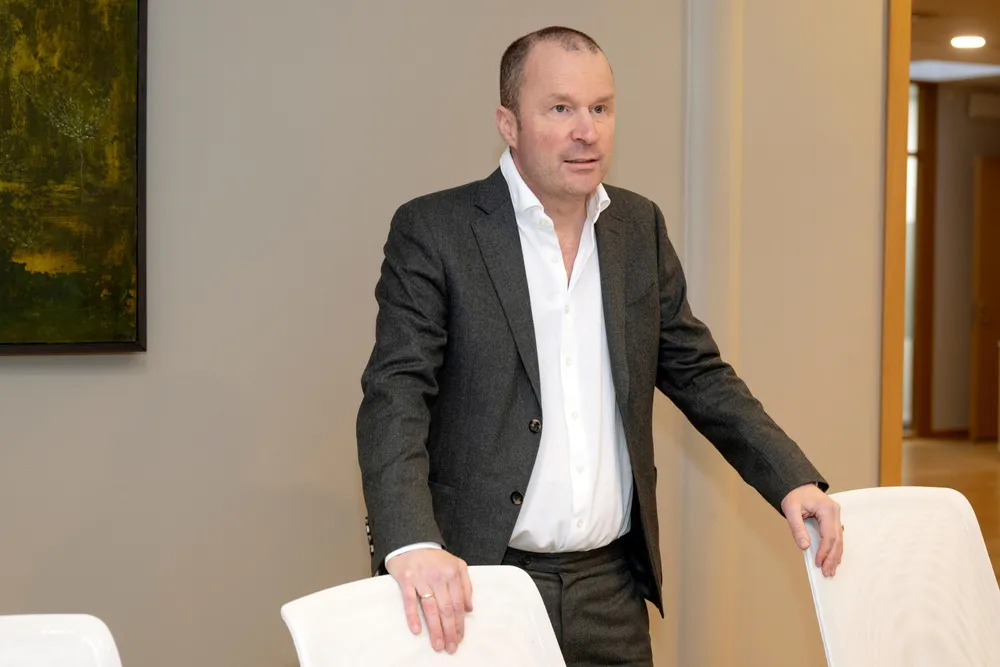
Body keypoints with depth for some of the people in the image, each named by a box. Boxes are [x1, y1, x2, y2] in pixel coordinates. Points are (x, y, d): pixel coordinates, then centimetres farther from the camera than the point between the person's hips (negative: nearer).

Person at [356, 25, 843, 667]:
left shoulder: (640, 228, 9)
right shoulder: (432, 230, -6)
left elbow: (698, 372, 14)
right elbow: (396, 394, -14)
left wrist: (794, 481, 2)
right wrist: (411, 545, -30)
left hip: (612, 588, 5)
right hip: (478, 582, -4)